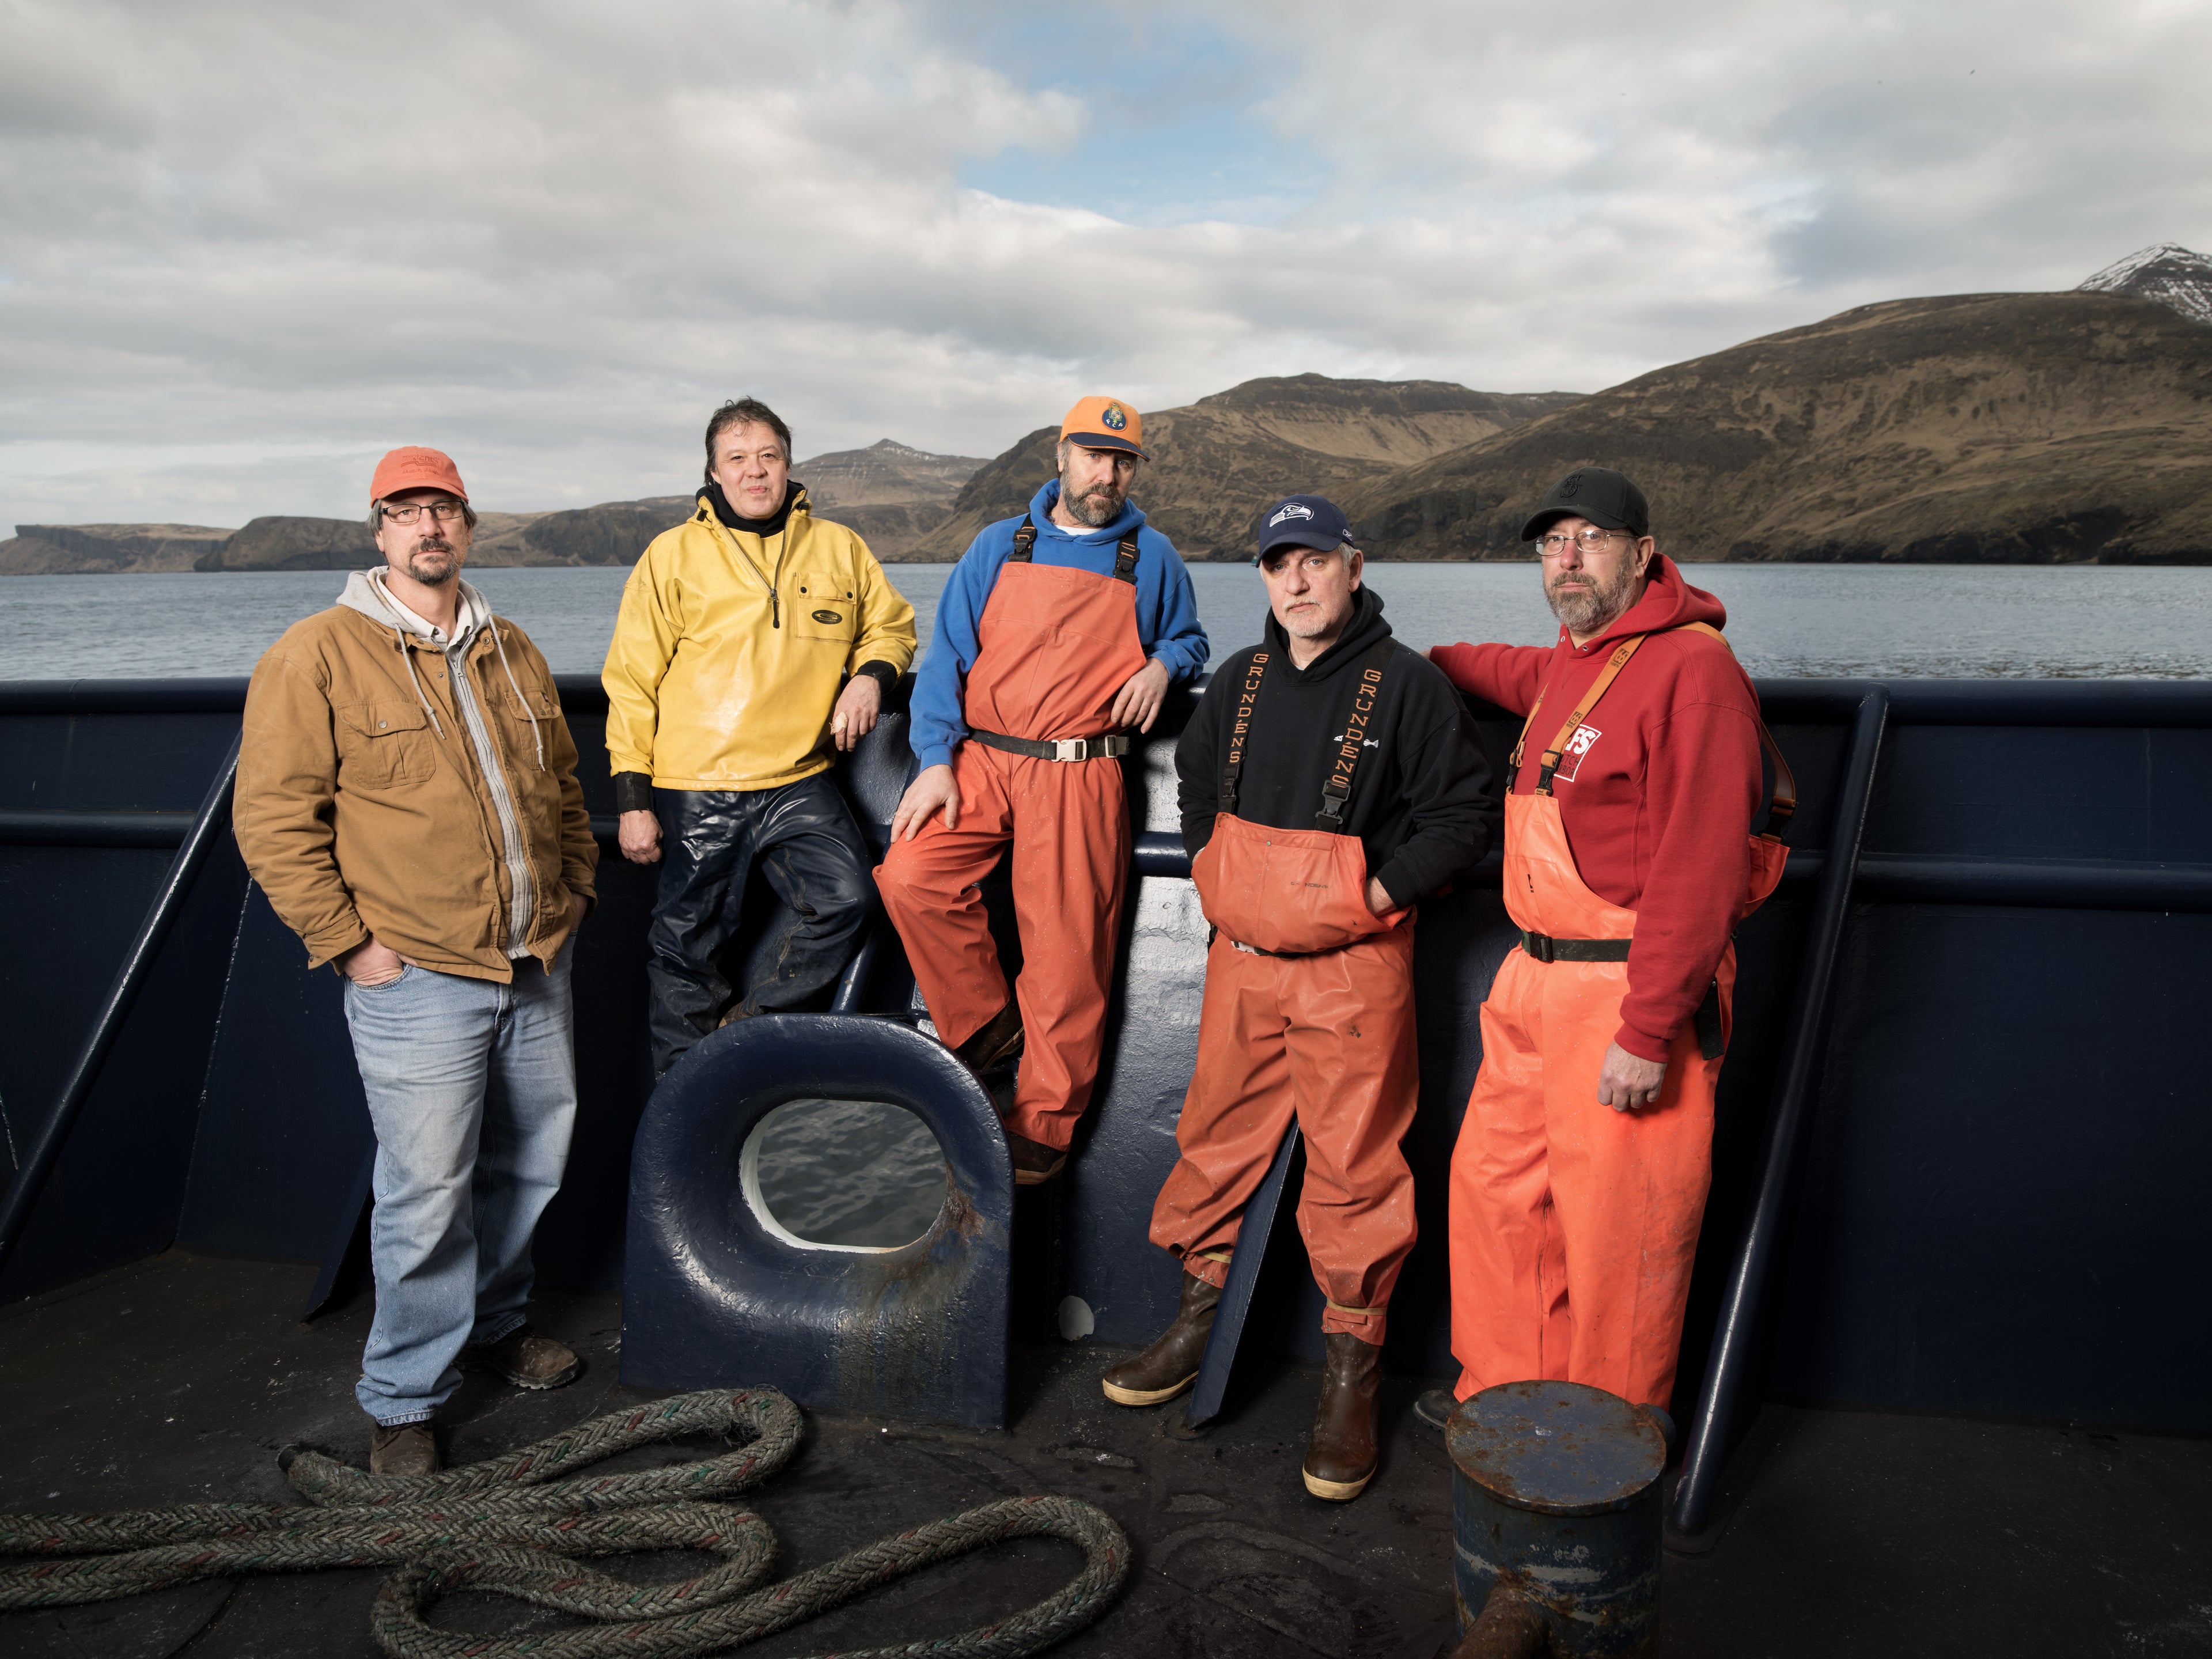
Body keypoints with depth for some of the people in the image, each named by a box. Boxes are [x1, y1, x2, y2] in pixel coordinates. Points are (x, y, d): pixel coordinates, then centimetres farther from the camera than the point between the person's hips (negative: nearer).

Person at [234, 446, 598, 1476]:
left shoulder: (512, 654, 12)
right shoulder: (318, 656, -6)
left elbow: (561, 785, 23)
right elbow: (273, 820, -9)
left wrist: (573, 887, 14)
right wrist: (347, 943, -11)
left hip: (537, 967, 6)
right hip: (415, 978, -6)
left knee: (533, 1160, 17)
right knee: (426, 1194, -3)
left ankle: (495, 1323, 39)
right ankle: (403, 1399, 16)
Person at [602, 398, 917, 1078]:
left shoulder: (839, 547, 8)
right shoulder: (673, 554, 2)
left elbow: (891, 622, 22)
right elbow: (632, 682, 2)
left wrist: (872, 674, -2)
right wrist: (632, 797, -3)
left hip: (800, 781, 2)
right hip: (696, 791, -2)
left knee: (844, 896, -16)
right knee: (687, 946, 5)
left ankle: (746, 1026, 6)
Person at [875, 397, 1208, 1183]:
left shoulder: (1151, 559, 13)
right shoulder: (998, 547, 12)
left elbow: (1188, 639, 25)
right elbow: (948, 654, 8)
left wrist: (1163, 665, 0)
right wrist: (936, 759, -4)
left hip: (1081, 777, -1)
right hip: (982, 761, 2)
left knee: (1066, 949, -4)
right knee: (908, 875, -20)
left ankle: (1042, 1124, 10)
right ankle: (986, 1025, 3)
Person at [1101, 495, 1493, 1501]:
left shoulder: (1406, 685, -7)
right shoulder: (1241, 682, 10)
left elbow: (1465, 814, -7)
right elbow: (1194, 780, 26)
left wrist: (1378, 892, -12)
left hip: (1352, 968, -5)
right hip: (1239, 961, 6)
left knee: (1353, 1166, 0)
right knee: (1217, 1137, 14)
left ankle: (1350, 1377, 14)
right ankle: (1198, 1321, 32)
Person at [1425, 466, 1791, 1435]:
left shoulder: (1691, 669, -16)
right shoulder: (1569, 664, 14)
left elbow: (1700, 870, -22)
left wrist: (1647, 1031, -23)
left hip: (1634, 990, -9)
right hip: (1537, 978, 9)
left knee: (1616, 1227, 1)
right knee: (1494, 1183, 17)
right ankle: (1504, 1394, 35)